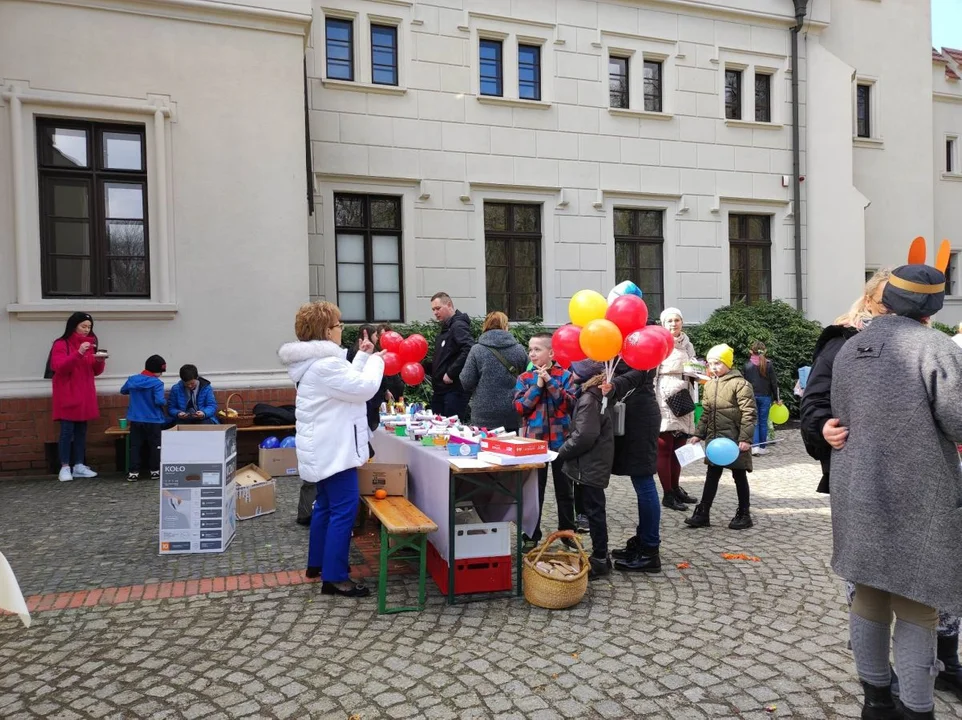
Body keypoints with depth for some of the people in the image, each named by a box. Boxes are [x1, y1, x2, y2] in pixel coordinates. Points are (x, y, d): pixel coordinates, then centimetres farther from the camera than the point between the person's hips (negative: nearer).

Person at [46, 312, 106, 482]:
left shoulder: (90, 344, 14)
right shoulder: (61, 344, -5)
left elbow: (95, 371, 14)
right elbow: (59, 367, -18)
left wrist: (100, 361, -8)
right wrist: (78, 353, -28)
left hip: (85, 394, 6)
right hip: (67, 394, -6)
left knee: (81, 430, 6)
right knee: (67, 431, -6)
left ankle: (79, 465, 10)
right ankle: (65, 467, -2)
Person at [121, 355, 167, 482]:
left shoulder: (132, 379, 2)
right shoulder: (157, 383, -15)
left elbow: (123, 391, 20)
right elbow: (159, 401, -23)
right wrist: (163, 401, -1)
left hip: (135, 420, 4)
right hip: (153, 420, -4)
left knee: (135, 446, 9)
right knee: (155, 446, 10)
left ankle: (133, 472, 6)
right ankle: (155, 471, 14)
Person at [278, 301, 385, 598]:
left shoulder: (315, 360, 12)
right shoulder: (325, 363, -23)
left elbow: (348, 382, 20)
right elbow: (364, 387, -19)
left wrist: (362, 357, 14)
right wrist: (375, 361, -4)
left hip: (324, 447, 11)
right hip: (333, 448, -11)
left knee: (326, 505, 20)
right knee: (344, 510, -8)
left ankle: (317, 563, 32)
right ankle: (334, 577, -3)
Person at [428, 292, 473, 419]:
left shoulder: (459, 326, -12)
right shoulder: (445, 328, 19)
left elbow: (469, 350, -28)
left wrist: (451, 373, -23)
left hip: (454, 389, -10)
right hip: (440, 389, 10)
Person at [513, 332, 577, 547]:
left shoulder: (565, 375, -2)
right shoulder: (524, 378, 2)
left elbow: (570, 403, -13)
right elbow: (519, 408, -8)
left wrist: (550, 382, -17)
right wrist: (537, 386, -14)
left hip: (561, 440, 0)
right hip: (534, 441, 1)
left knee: (564, 489, 12)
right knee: (534, 489, 8)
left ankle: (568, 531, 27)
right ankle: (532, 535, 18)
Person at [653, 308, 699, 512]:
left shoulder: (687, 345, 14)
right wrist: (655, 403, -15)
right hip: (665, 398, -6)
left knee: (679, 447, 10)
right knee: (664, 448, -4)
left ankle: (675, 488, 21)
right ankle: (667, 494, 0)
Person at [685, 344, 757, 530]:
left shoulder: (740, 384, -12)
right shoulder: (709, 385, 9)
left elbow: (749, 414, -15)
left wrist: (745, 438, -20)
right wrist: (699, 434, 10)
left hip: (734, 440, -6)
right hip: (714, 438, 6)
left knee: (739, 476, 6)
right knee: (711, 475, 10)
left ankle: (744, 515, 18)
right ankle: (703, 513, 15)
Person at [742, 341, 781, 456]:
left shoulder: (747, 365, -4)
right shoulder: (768, 364, -2)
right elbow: (773, 383, 1)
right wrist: (776, 398, 9)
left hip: (751, 396, -1)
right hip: (765, 396, 1)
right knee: (763, 422, 8)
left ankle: (755, 446, -8)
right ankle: (763, 447, 13)